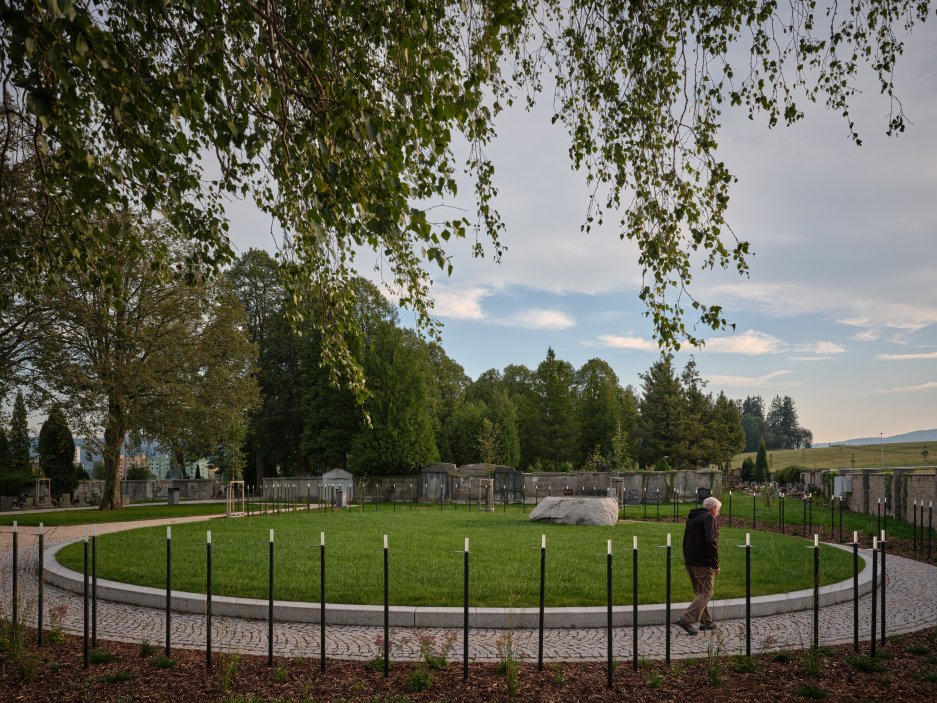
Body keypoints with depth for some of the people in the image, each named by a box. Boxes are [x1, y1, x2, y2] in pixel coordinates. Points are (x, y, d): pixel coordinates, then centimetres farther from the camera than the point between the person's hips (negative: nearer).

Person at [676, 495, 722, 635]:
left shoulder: (691, 518, 18)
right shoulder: (709, 518, -9)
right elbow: (711, 542, -20)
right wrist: (715, 564, -14)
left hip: (690, 562, 9)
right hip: (703, 563, -9)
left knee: (700, 592, 18)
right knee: (706, 592, -5)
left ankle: (706, 622, 22)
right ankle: (686, 619, -15)